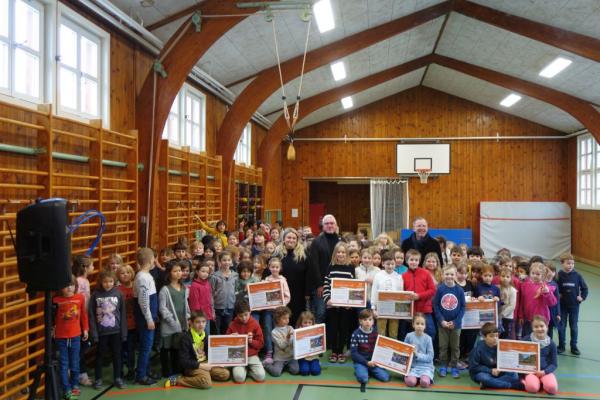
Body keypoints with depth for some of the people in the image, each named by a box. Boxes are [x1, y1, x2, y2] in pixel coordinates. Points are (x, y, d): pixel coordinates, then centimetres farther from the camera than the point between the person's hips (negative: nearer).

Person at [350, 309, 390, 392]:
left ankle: (370, 371, 10)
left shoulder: (376, 332, 1)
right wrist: (366, 362, -18)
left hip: (373, 361, 4)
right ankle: (359, 371, 4)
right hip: (360, 362, -4)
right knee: (364, 379, -30)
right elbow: (354, 353, -12)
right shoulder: (356, 334, -12)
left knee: (386, 377, -15)